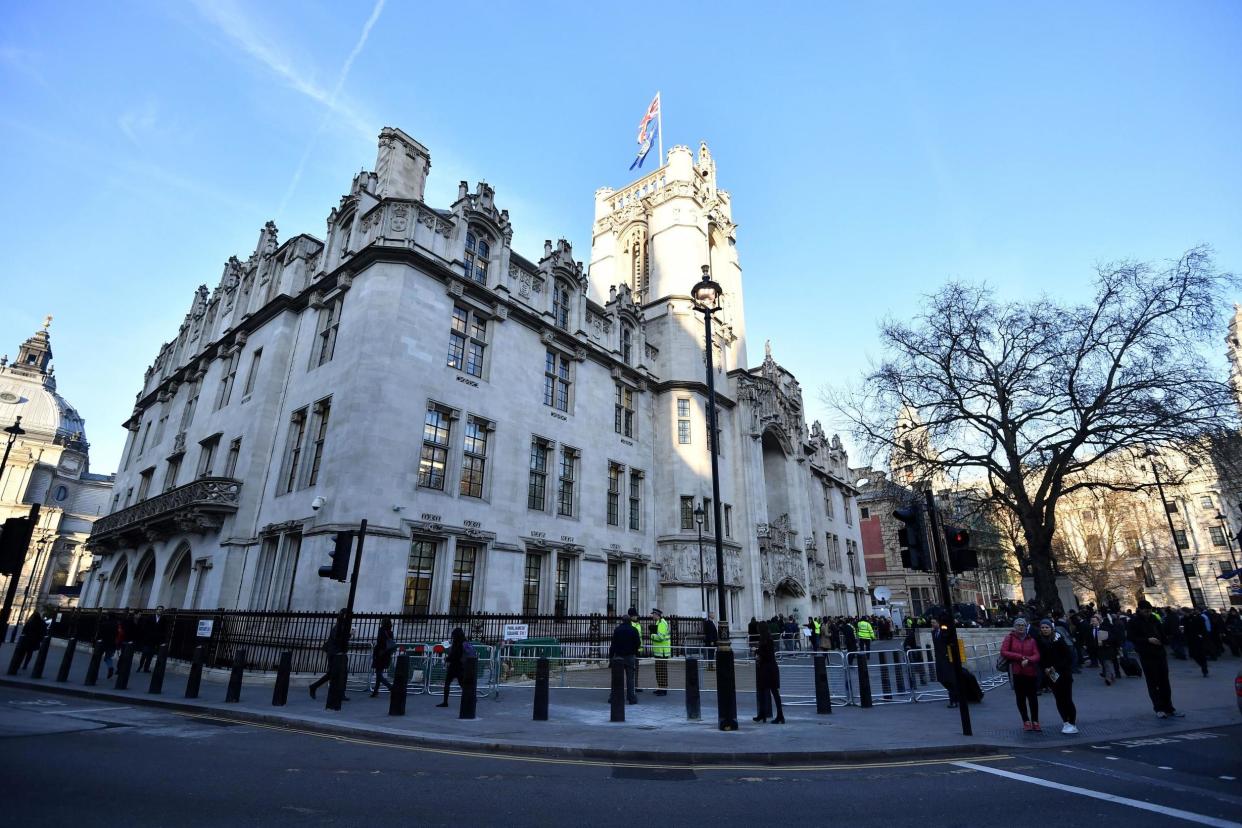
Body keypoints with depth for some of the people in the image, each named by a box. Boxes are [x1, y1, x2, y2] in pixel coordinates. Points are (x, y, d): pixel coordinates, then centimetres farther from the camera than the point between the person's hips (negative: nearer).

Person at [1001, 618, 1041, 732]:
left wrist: (1028, 660, -22)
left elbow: (1037, 655, -3)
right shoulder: (1010, 638, 1)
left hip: (1031, 672, 1)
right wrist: (1020, 657, -13)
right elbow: (1003, 652, -7)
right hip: (1016, 672, -1)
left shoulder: (1031, 639, 6)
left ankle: (1035, 722, 16)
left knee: (1033, 697, 3)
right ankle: (1026, 721, 19)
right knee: (1020, 697, 6)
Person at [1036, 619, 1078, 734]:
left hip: (1064, 673, -4)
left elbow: (1068, 656, -11)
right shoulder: (1040, 641, 2)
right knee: (1058, 699, 7)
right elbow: (1040, 658, 6)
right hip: (1050, 674, 4)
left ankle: (1072, 723, 7)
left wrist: (1056, 667, -15)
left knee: (1067, 698, -3)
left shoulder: (1059, 639, -10)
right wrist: (1045, 669, -9)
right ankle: (1065, 721, 18)